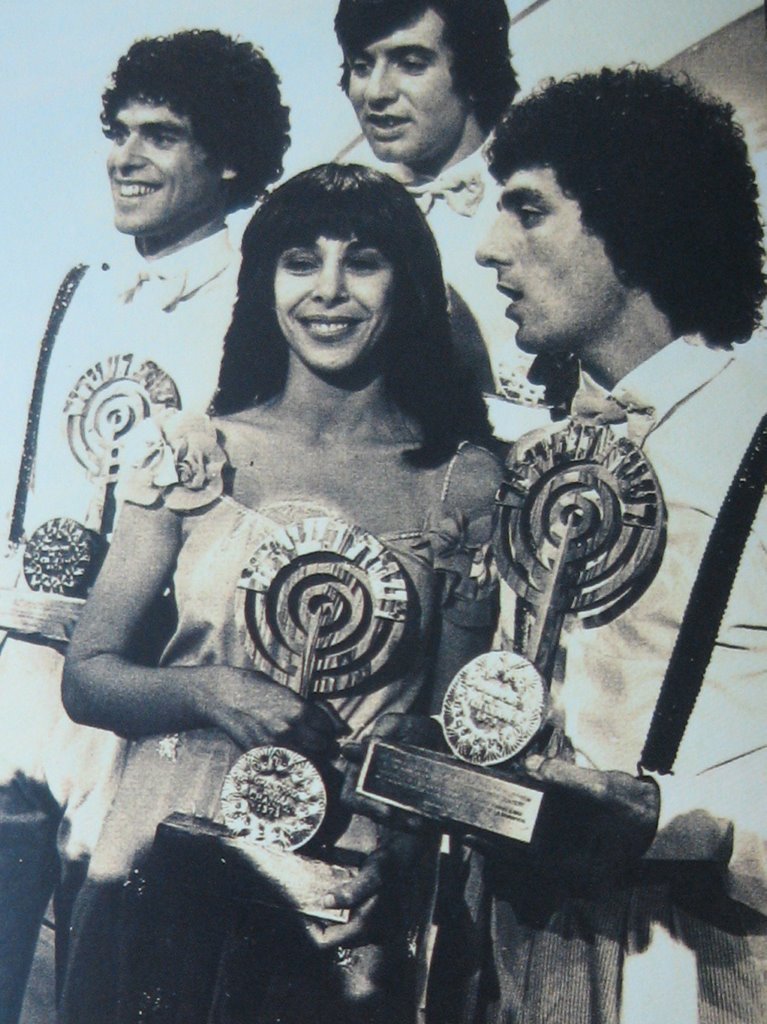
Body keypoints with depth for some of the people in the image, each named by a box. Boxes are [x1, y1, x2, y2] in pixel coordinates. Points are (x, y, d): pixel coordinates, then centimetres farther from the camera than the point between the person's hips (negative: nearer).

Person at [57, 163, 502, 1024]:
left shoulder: (464, 480, -2)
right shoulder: (197, 452, -2)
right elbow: (85, 676, -1)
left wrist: (389, 856, -14)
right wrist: (210, 692, -19)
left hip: (346, 901, 0)